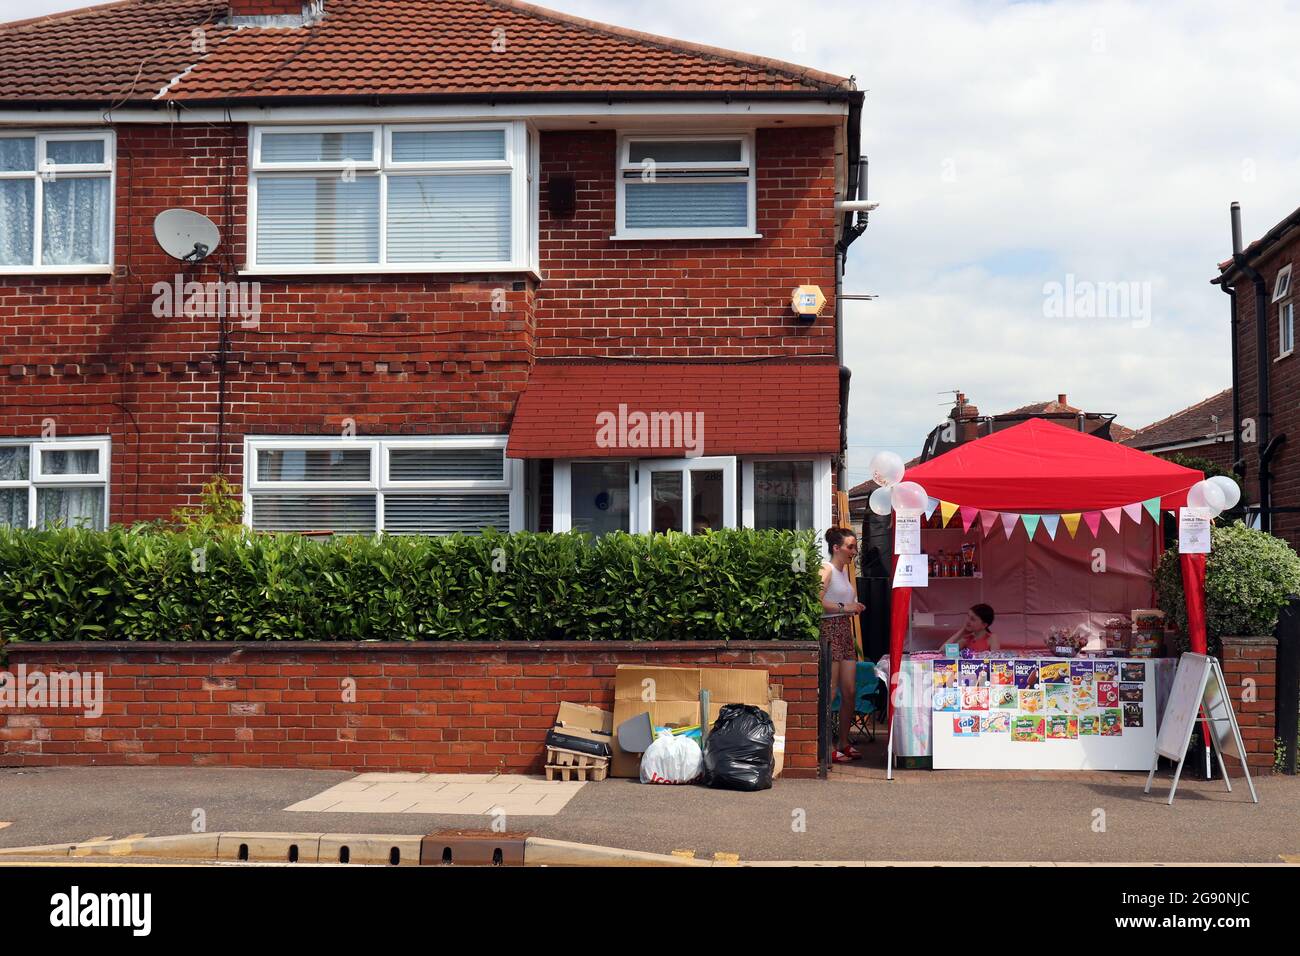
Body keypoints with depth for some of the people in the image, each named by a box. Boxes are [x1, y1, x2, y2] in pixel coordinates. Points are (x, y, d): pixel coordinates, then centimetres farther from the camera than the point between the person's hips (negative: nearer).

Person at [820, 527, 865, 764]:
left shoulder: (845, 569, 18)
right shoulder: (826, 569, -8)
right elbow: (816, 601, -20)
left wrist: (855, 608, 9)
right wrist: (844, 607, -20)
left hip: (845, 632, 9)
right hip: (829, 631, -9)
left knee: (850, 691, 8)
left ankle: (843, 743, 17)